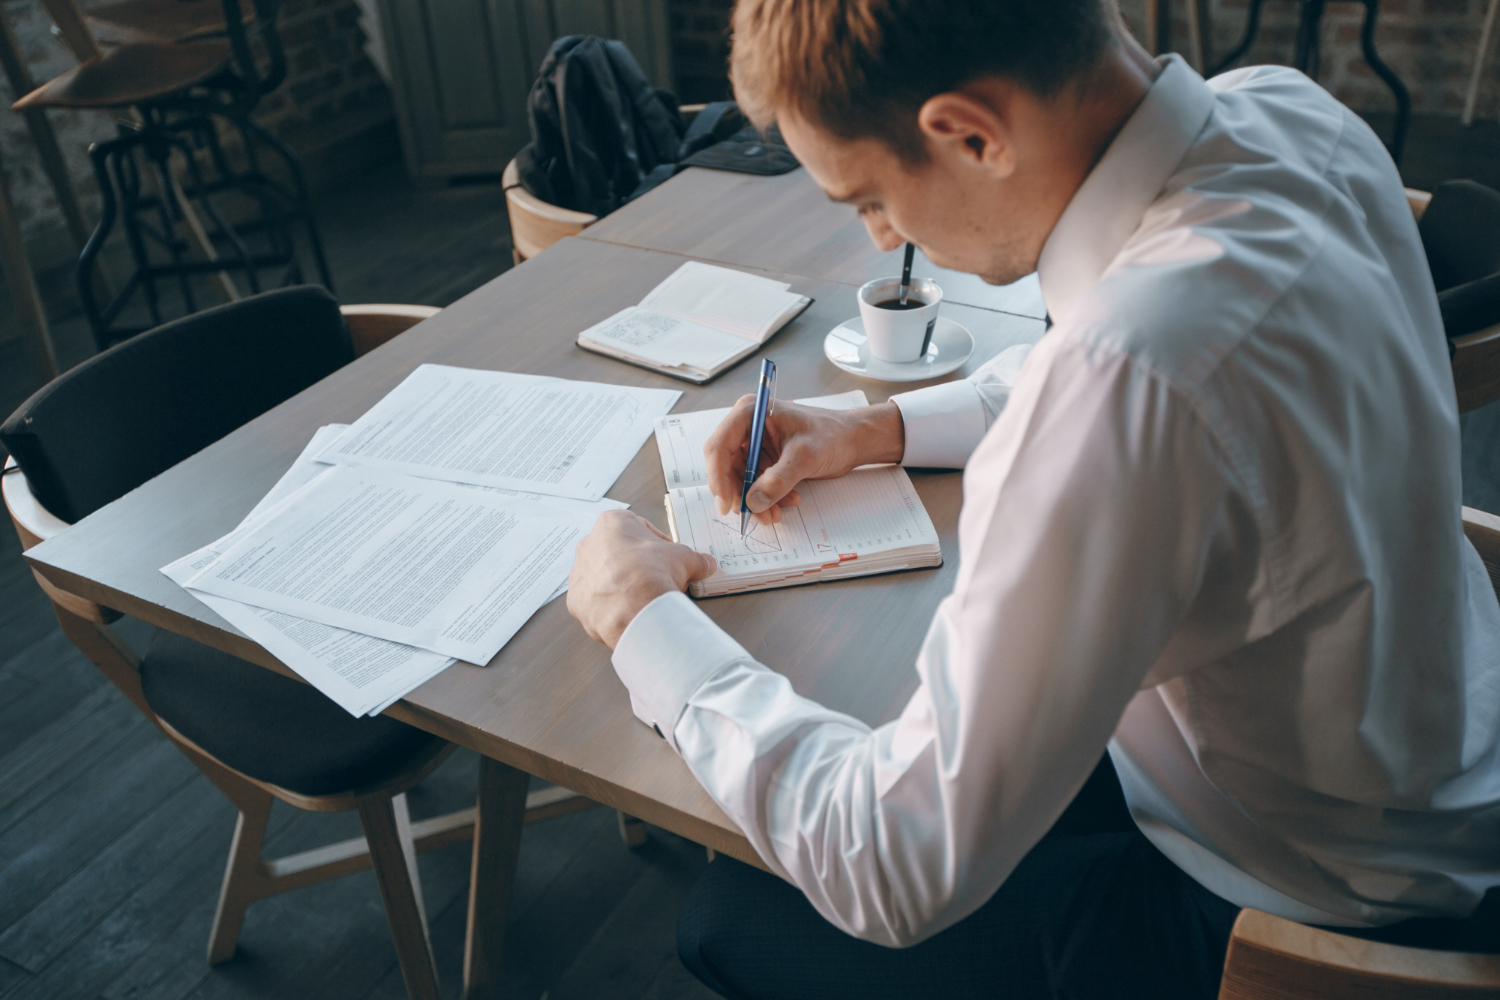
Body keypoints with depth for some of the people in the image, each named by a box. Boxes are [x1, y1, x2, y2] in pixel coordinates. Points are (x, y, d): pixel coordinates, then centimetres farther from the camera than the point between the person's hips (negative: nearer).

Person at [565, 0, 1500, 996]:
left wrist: (643, 617, -18)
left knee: (732, 920, 5)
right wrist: (879, 428, 2)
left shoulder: (1128, 374, -40)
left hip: (1288, 907, -8)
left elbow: (896, 880, -30)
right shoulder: (1286, 111, -13)